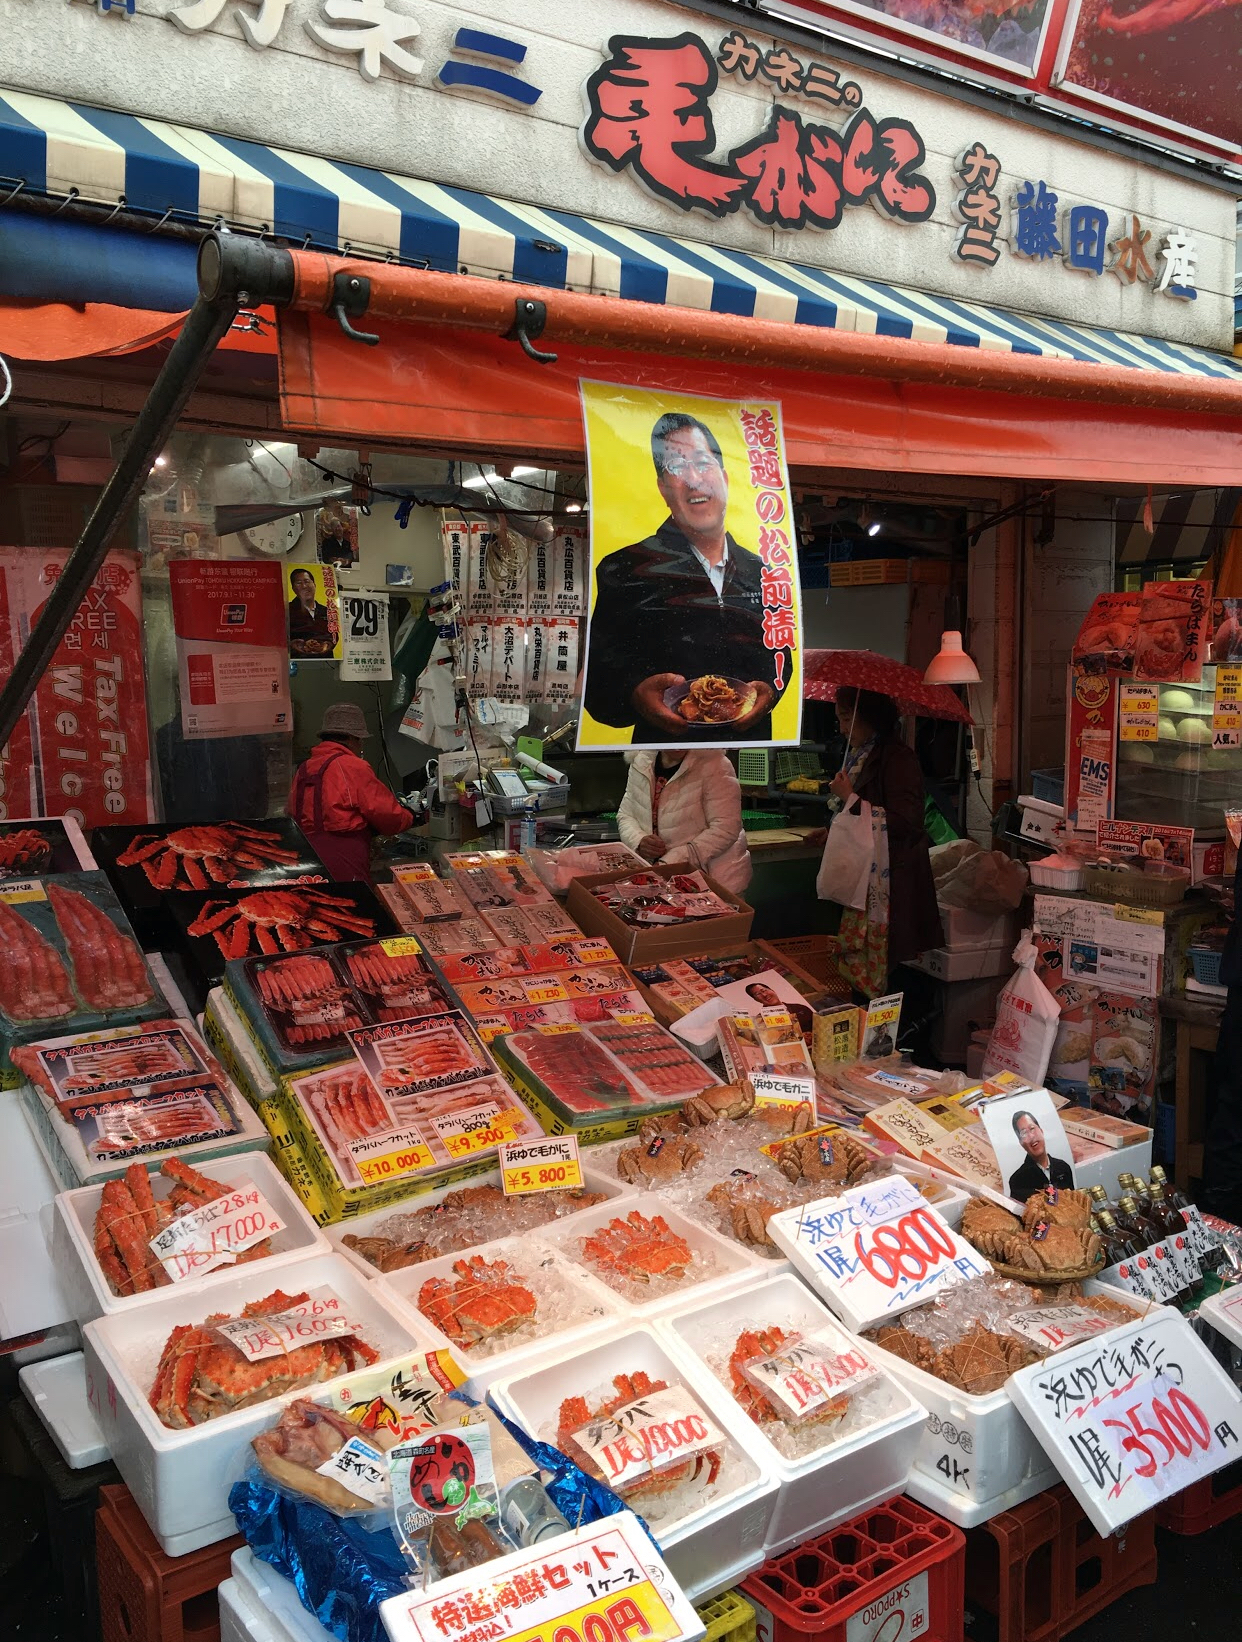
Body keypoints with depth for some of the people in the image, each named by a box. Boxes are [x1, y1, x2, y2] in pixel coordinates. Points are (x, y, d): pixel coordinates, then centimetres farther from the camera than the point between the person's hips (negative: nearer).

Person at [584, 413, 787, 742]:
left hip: (750, 744, 3)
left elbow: (781, 657, 19)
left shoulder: (761, 573, 17)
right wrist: (634, 692, -21)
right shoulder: (624, 568, 3)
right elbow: (599, 668, -1)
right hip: (663, 743, -3)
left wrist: (769, 690, -2)